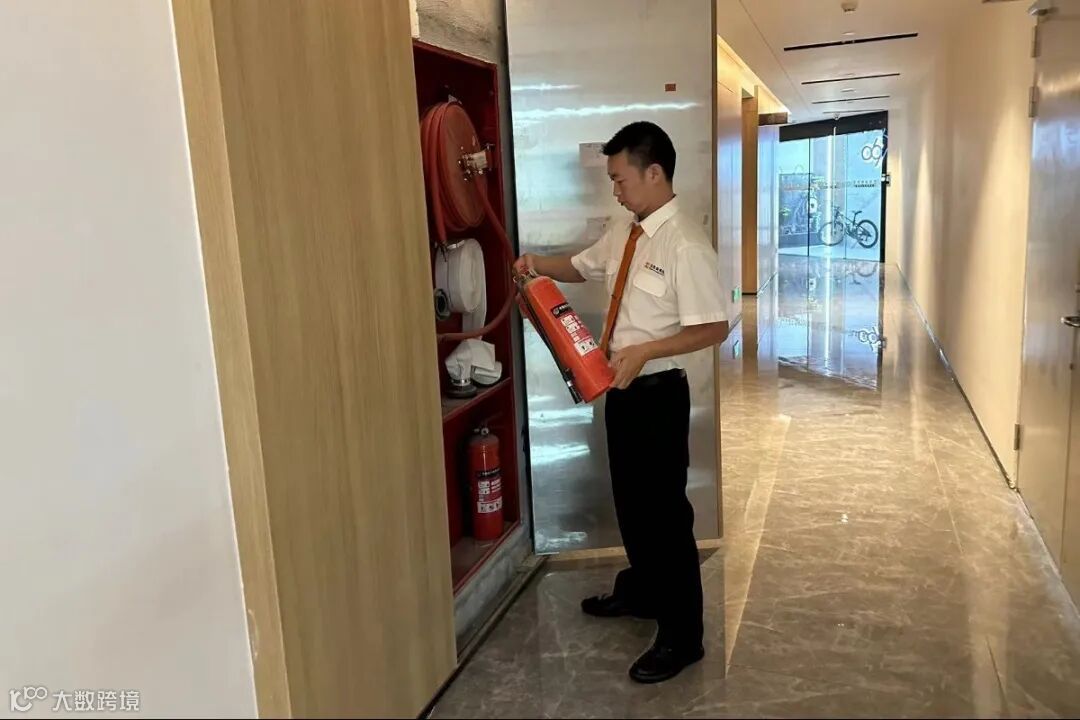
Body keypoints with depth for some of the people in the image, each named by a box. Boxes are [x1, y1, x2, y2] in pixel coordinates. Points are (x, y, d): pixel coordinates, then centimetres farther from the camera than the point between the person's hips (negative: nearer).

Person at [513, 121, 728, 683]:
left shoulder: (686, 245, -20)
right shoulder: (622, 231, 6)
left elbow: (714, 327, -21)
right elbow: (582, 266, 24)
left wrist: (644, 351, -26)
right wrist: (539, 264, 6)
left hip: (658, 391, -9)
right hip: (620, 386, 9)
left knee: (664, 509, 1)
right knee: (628, 497, 22)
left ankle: (682, 635, 18)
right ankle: (639, 590, 44)